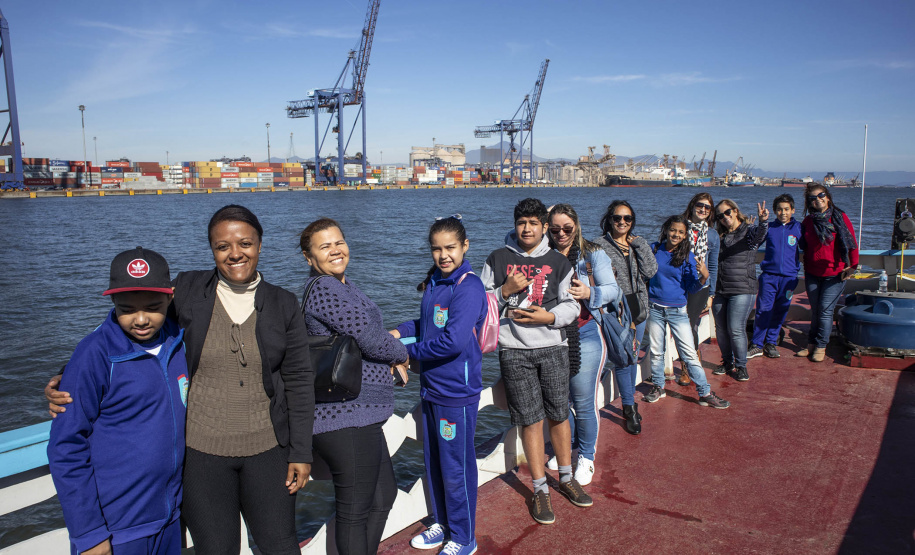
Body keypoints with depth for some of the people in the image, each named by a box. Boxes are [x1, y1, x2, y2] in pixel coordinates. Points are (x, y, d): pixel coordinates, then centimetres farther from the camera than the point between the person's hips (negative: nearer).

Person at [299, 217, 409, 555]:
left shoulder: (342, 285, 16)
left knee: (383, 496, 22)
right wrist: (402, 355, 1)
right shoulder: (324, 289, -16)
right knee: (355, 511, 4)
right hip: (346, 418, -11)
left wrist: (390, 358, 3)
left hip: (356, 415, 11)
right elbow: (370, 337, -19)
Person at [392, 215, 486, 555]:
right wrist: (400, 332, 2)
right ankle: (443, 523, 40)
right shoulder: (434, 282, 6)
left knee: (456, 468, 6)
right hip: (431, 387, 8)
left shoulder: (468, 286, -19)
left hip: (457, 391, -8)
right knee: (433, 462, 21)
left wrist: (411, 351, -15)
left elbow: (454, 340, -27)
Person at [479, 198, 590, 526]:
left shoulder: (559, 263, 8)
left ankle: (566, 478, 30)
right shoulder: (497, 260, 5)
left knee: (559, 415, 10)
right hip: (514, 350, -1)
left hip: (552, 346, 2)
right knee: (531, 420, 3)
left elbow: (571, 306, 5)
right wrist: (505, 290, -11)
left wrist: (548, 316, -12)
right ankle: (540, 489, 17)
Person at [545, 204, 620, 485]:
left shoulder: (593, 254, 1)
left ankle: (586, 456, 22)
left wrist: (590, 293, -25)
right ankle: (567, 446, 36)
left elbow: (613, 290, -5)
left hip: (585, 334, -3)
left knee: (584, 401, 1)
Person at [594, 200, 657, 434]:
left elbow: (650, 271, -2)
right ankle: (630, 408, 6)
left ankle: (629, 403, 28)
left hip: (638, 310, 5)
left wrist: (640, 244, -4)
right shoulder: (599, 245, -3)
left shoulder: (638, 244, 11)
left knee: (633, 358, 14)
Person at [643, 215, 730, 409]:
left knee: (689, 353, -2)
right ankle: (658, 387, 29)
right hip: (655, 309, 1)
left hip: (678, 311, -1)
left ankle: (705, 393, 7)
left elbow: (691, 288, -4)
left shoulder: (687, 257, -2)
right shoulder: (653, 249, 0)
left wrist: (704, 277, -21)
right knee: (656, 352, 11)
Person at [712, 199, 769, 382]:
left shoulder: (749, 231, -2)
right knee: (721, 329, 9)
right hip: (719, 290, 5)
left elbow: (759, 235, -26)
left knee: (736, 330, -7)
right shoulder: (720, 236, 13)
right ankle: (727, 362, 27)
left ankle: (741, 365, 11)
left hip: (742, 291, -5)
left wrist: (763, 222, -47)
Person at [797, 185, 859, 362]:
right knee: (815, 310, 10)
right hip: (812, 273, 3)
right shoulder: (808, 221, 6)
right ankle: (811, 344, 19)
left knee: (826, 310, -4)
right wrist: (805, 265, 9)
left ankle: (821, 347, 7)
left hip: (835, 273, -3)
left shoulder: (840, 217, -4)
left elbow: (852, 243, -3)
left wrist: (852, 266, -9)